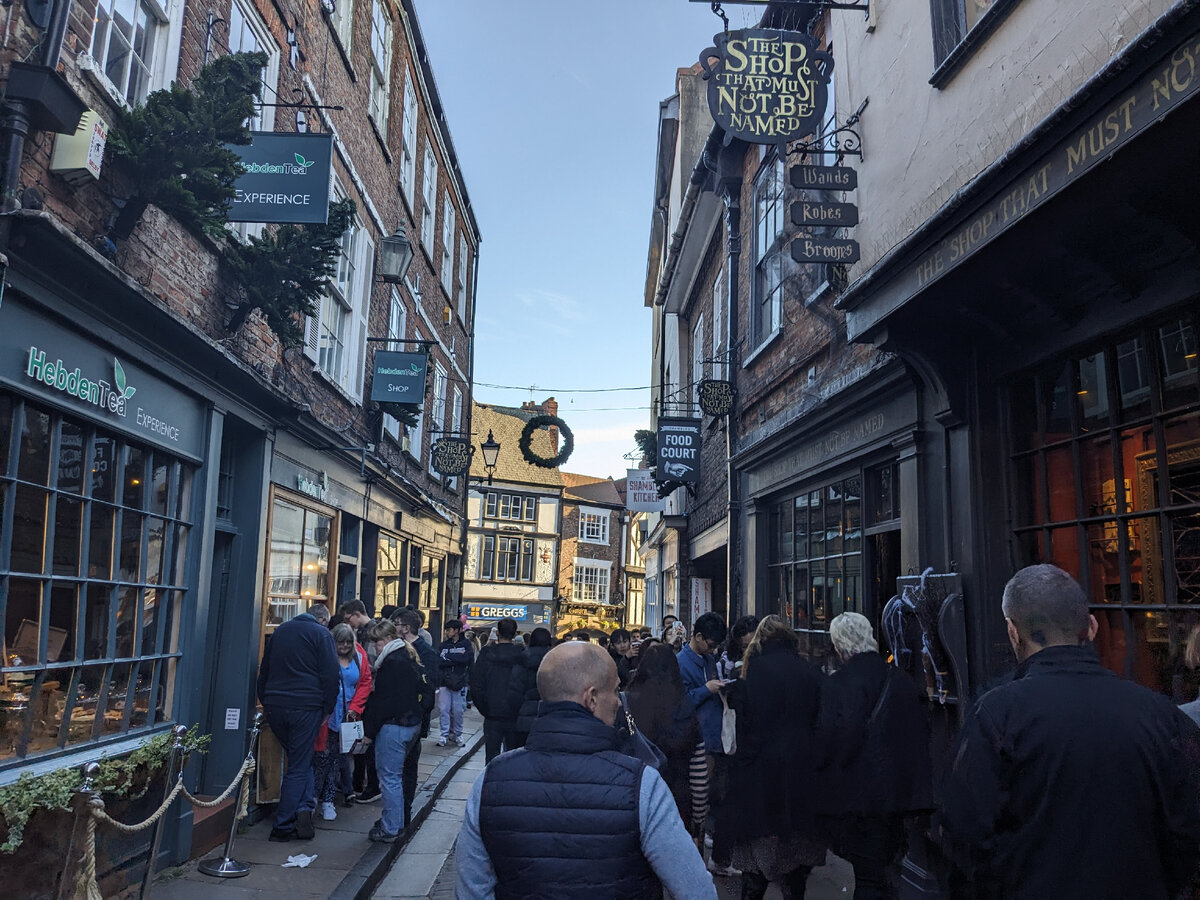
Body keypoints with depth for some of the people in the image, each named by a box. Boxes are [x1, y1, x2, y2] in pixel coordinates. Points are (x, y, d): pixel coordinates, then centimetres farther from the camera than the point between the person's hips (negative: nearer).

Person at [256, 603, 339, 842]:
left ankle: (304, 804, 8)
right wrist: (327, 710, 1)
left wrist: (265, 702, 24)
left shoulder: (280, 630, 15)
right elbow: (331, 675, -8)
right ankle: (283, 826, 3)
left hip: (274, 706, 5)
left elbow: (264, 670, 20)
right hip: (306, 706, -5)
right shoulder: (321, 634, -3)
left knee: (300, 758, 21)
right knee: (299, 765, 2)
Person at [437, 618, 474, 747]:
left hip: (460, 683, -2)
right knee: (443, 709, -3)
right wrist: (457, 658, -13)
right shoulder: (443, 645, 10)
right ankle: (444, 735, 7)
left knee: (458, 711, 3)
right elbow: (439, 661, -3)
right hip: (445, 683, 2)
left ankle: (457, 735, 17)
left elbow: (467, 658, -14)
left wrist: (448, 657, -8)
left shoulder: (465, 644, 3)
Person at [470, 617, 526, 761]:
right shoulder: (522, 655, -7)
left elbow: (476, 684, -4)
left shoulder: (487, 654, -7)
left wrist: (484, 709, 6)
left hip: (493, 715, 0)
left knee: (492, 756, 9)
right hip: (515, 717, 1)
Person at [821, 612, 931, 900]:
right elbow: (922, 732, 10)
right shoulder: (901, 680, 2)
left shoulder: (836, 684, -16)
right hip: (899, 790, 6)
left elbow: (833, 739, -21)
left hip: (858, 797, -5)